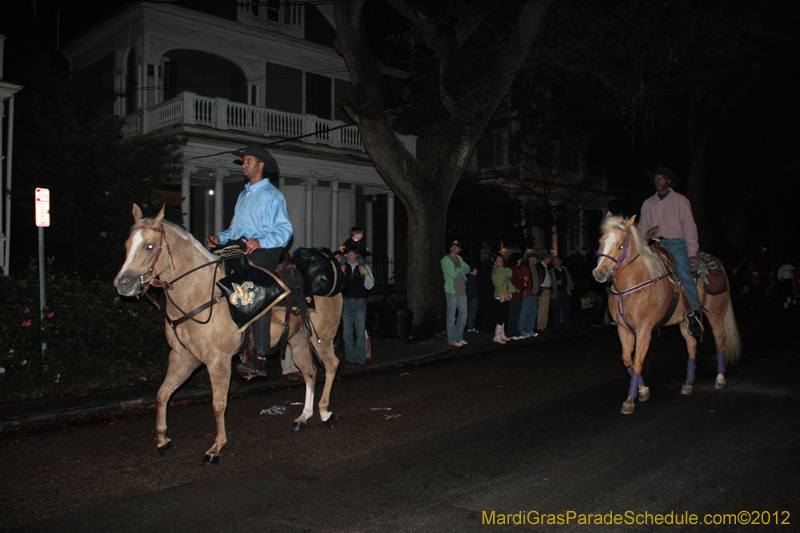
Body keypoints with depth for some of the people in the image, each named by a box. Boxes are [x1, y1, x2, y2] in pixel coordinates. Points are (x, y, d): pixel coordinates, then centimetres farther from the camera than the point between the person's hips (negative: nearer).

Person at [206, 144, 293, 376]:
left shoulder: (272, 195, 1)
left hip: (262, 252, -8)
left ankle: (261, 358, -21)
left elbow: (285, 230, -10)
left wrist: (261, 241, -26)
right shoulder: (244, 195, 27)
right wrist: (220, 238, 9)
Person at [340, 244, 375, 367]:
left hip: (359, 302, -1)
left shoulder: (364, 267, 6)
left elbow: (369, 286, 2)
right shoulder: (343, 267, 8)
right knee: (347, 332, 3)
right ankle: (350, 358, 11)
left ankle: (359, 358, 6)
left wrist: (366, 274, -14)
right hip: (346, 302, 1)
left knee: (360, 331, -2)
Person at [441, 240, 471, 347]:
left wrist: (458, 270, -6)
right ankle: (452, 340, 1)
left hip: (462, 290, 7)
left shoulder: (459, 258, 18)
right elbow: (453, 275, -15)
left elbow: (467, 269, 10)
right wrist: (462, 271, 1)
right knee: (451, 316, -5)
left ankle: (459, 337, 20)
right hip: (451, 291, -7)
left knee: (463, 314, 10)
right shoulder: (445, 260, -6)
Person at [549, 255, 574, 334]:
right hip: (557, 294, -3)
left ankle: (566, 328, 13)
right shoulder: (551, 272, 3)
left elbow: (570, 280, 20)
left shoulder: (565, 270, 14)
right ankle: (557, 329, 5)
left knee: (566, 311, 4)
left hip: (566, 293, 3)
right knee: (557, 311, -2)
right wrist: (556, 283, -17)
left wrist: (570, 288, 8)